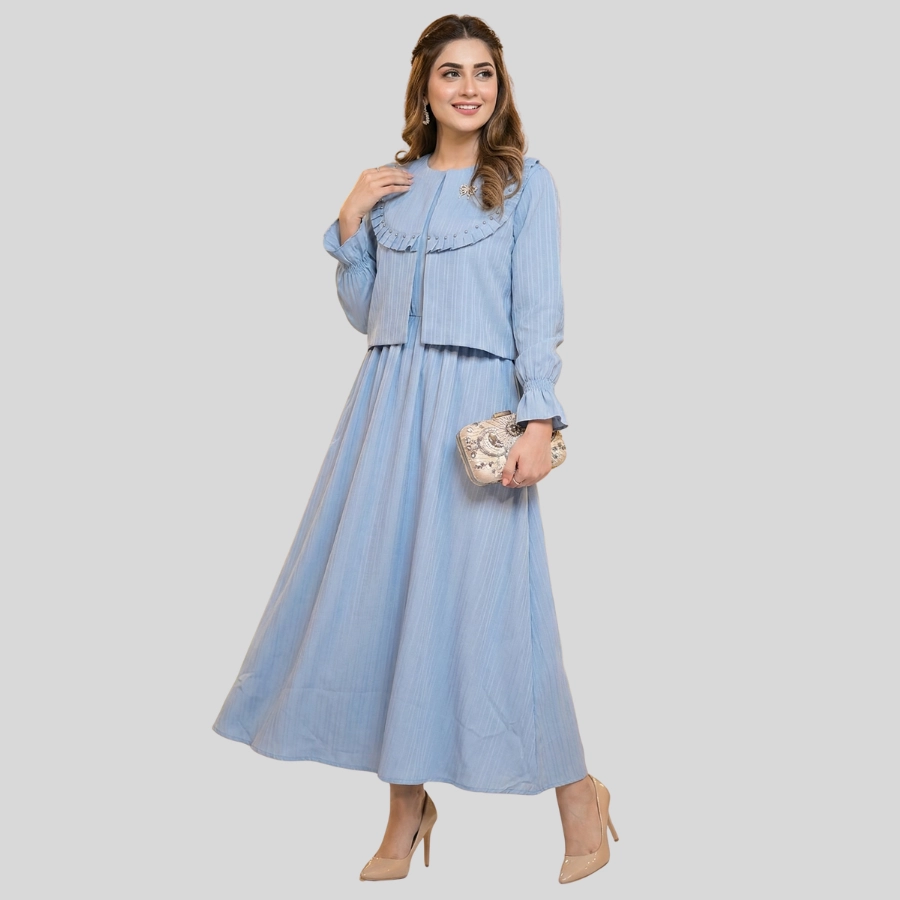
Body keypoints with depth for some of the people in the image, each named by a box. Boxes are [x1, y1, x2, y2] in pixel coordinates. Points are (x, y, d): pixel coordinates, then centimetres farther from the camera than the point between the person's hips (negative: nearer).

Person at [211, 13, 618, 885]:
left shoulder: (524, 181, 4)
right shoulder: (392, 184, 16)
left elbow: (538, 309, -5)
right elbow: (364, 311, 17)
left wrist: (539, 419, -16)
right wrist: (349, 223, 4)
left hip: (477, 401, -5)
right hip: (390, 400, 5)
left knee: (481, 591, -6)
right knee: (381, 582, 3)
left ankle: (574, 791, 13)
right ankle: (405, 807, 17)